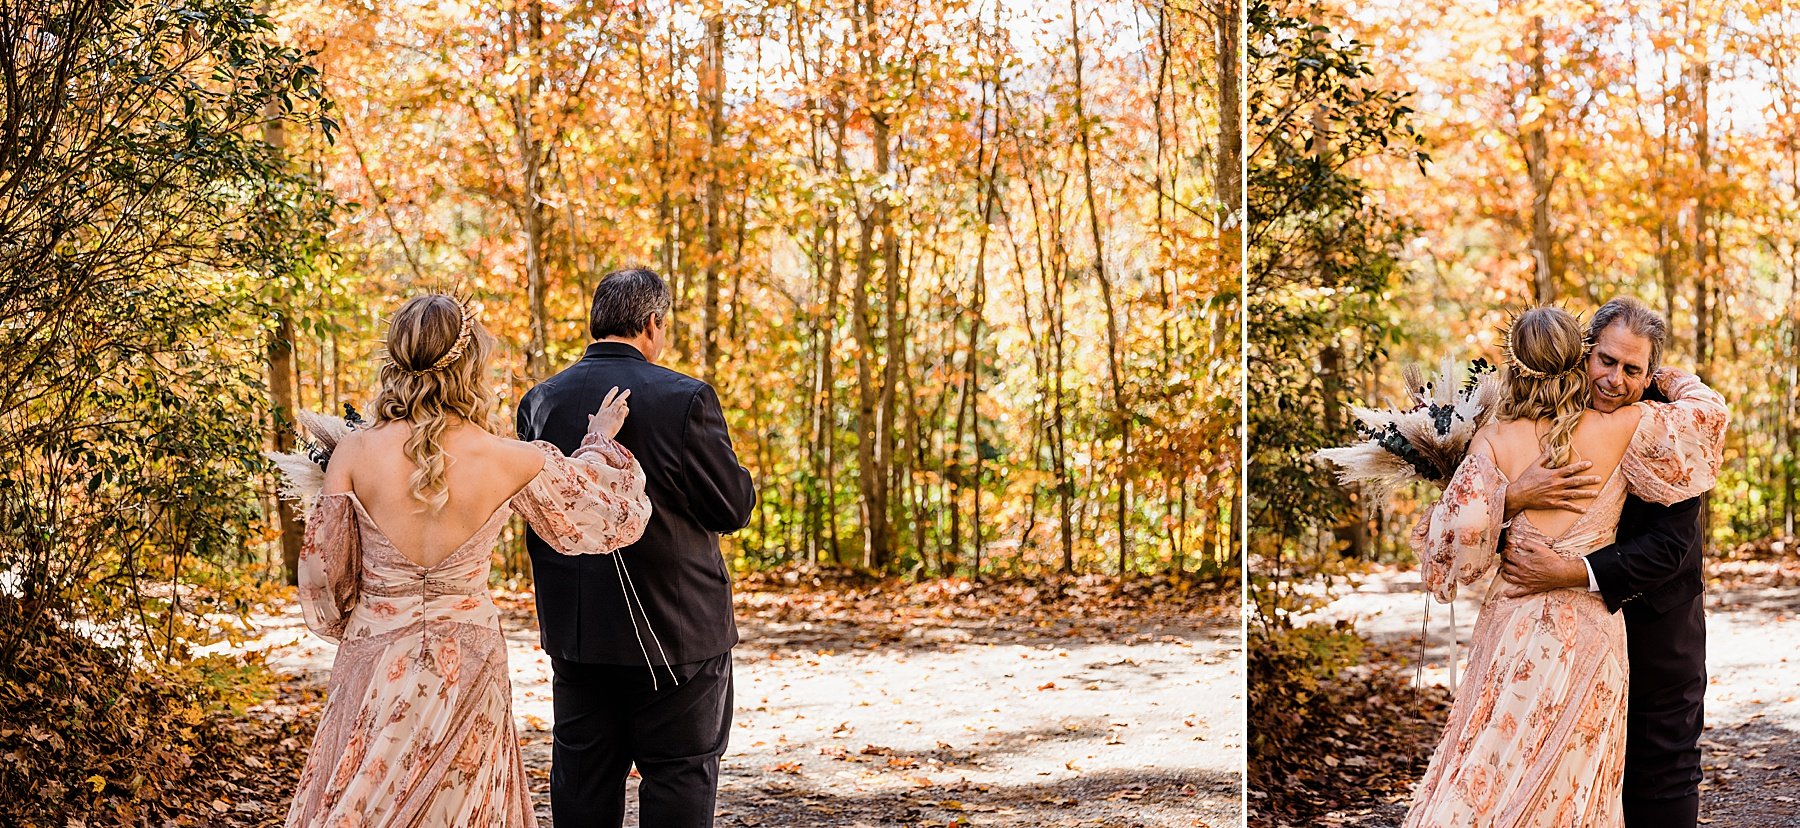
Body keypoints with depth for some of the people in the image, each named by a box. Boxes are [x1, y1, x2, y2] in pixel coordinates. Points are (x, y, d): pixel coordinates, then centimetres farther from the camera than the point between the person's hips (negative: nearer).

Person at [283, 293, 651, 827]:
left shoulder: (353, 454, -10)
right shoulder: (513, 463, -12)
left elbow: (323, 575, 0)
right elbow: (609, 519, 5)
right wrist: (601, 443, 22)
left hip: (374, 663, 0)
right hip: (467, 665, 0)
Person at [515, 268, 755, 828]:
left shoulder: (539, 401, 0)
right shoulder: (684, 399, -15)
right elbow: (734, 509, -11)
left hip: (575, 633, 5)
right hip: (675, 631, -5)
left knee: (584, 779, 15)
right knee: (680, 777, 5)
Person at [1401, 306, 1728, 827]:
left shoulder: (1495, 439, -7)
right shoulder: (1619, 431, -4)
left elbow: (1463, 530, -13)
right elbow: (1707, 410, 8)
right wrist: (1666, 378, 27)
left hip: (1513, 625, 0)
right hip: (1592, 633, 1)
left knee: (1485, 781, 7)